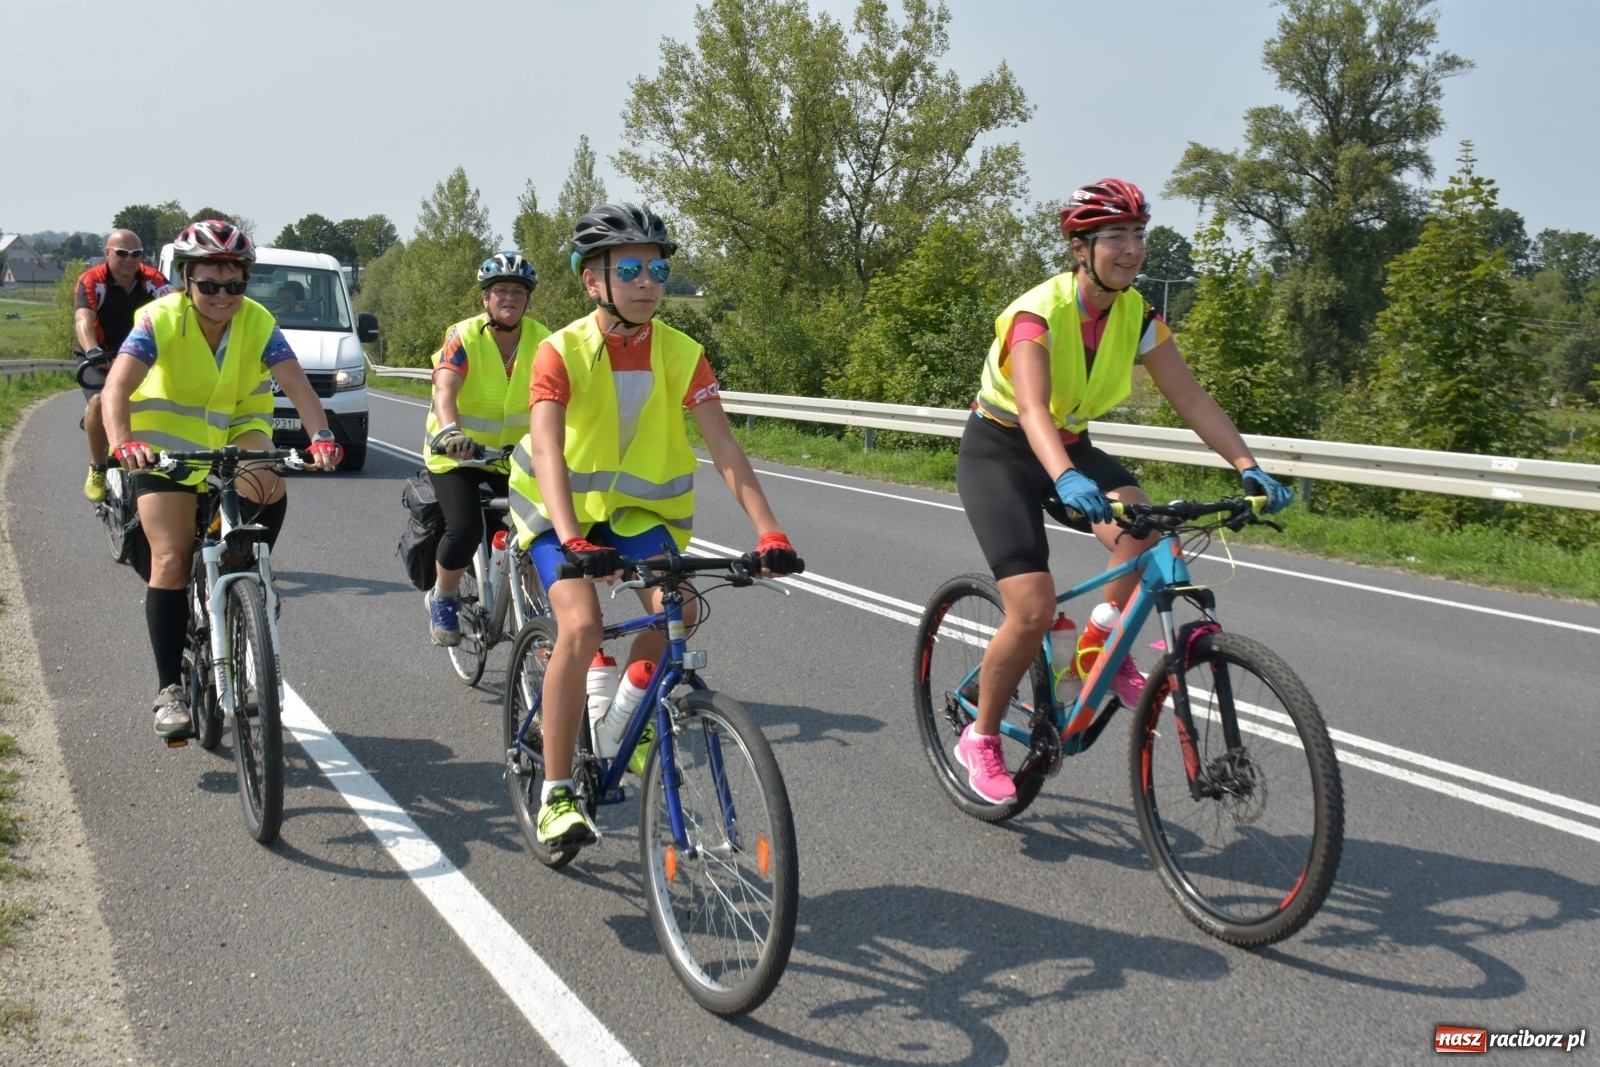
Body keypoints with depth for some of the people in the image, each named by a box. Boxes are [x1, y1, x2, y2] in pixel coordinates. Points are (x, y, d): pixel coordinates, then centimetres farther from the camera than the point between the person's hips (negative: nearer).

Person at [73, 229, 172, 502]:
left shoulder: (151, 279, -12)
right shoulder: (91, 281, -17)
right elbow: (83, 319, -32)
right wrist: (93, 351, -52)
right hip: (101, 358, -2)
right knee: (99, 401, -28)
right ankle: (97, 469, -9)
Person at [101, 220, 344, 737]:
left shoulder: (258, 323, -14)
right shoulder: (161, 319, -20)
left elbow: (297, 385, -25)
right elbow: (117, 386, -31)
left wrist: (321, 437, -43)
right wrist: (122, 444, -50)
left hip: (236, 429, 2)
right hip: (167, 441, -2)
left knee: (269, 487, -31)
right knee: (171, 560, -13)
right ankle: (170, 689, -7)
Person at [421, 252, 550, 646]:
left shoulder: (542, 342, -10)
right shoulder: (464, 337, -19)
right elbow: (445, 390, -35)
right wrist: (451, 433, -54)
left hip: (513, 453, 3)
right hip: (457, 452, -3)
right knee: (464, 529, -22)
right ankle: (442, 598, 8)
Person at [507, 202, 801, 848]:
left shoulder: (681, 354, -12)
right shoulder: (562, 352, -21)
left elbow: (724, 448, -18)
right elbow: (547, 451, -33)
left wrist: (770, 533, -30)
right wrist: (573, 542, -49)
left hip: (639, 510, 3)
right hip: (563, 511, -3)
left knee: (678, 611, -21)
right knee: (581, 627, -24)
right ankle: (556, 794, -10)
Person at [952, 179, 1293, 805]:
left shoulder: (1138, 317, -7)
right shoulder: (1038, 312, -26)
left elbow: (1191, 398, -10)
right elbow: (1032, 408, -41)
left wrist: (1248, 466, -23)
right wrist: (1065, 480, -59)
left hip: (1071, 447, 5)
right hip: (998, 452, -5)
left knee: (1143, 530, -27)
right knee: (1034, 611, -18)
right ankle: (980, 738, 4)